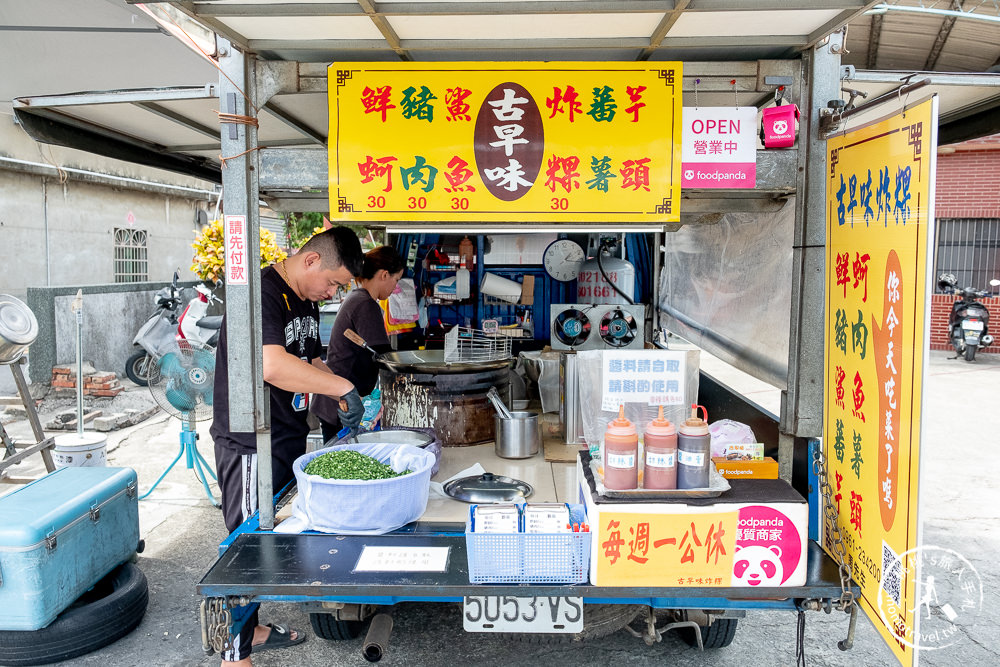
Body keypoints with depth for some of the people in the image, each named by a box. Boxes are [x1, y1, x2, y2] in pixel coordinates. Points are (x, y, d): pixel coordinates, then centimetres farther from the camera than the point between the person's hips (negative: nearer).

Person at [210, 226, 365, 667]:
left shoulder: (307, 302, 11)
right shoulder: (261, 293, -20)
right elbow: (273, 366, -35)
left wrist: (348, 401, 7)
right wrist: (343, 387, -29)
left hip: (289, 441, 9)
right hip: (251, 445, -9)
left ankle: (251, 628, 36)